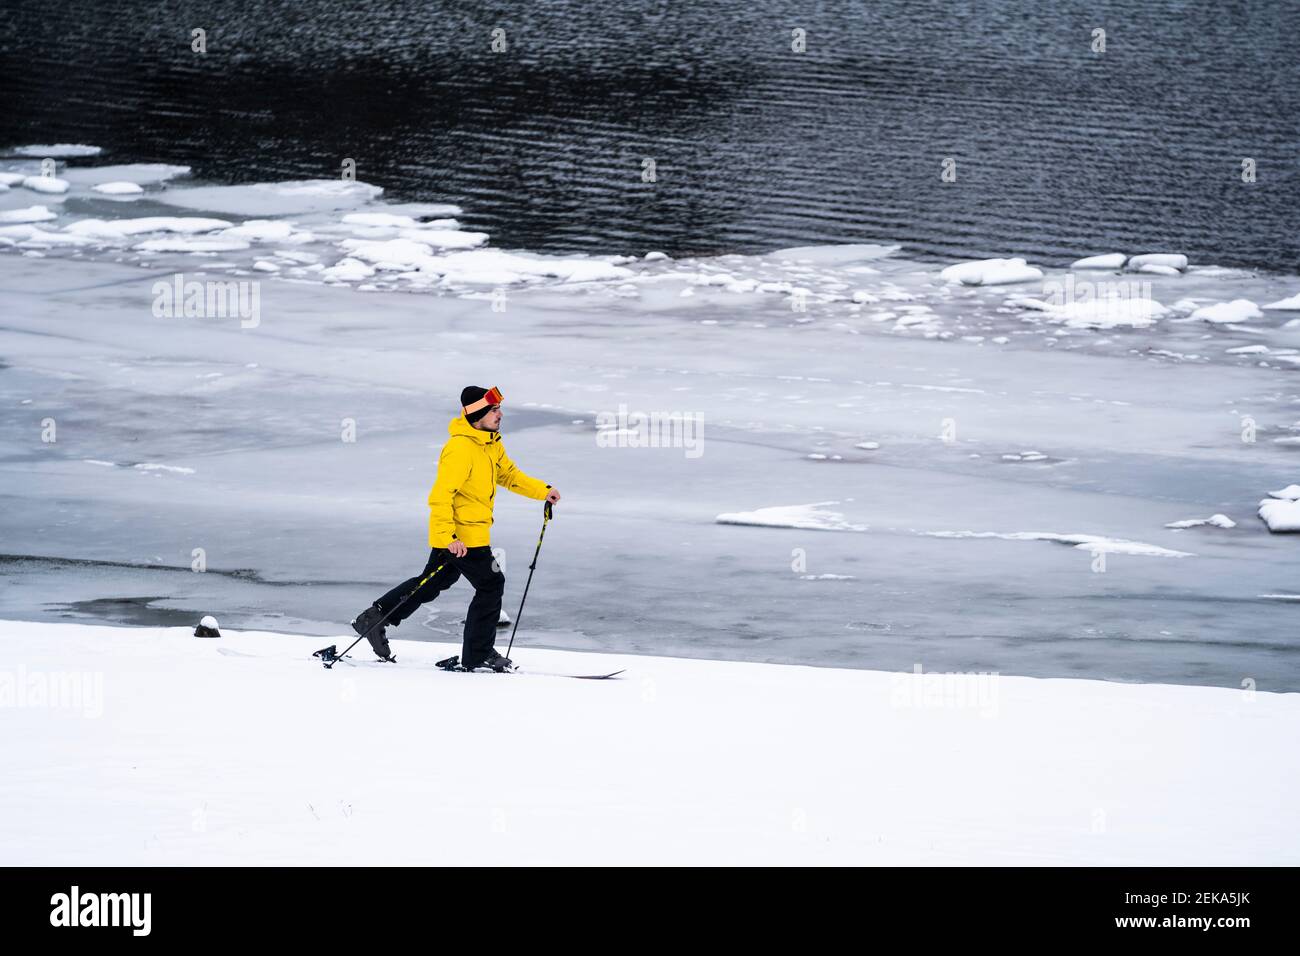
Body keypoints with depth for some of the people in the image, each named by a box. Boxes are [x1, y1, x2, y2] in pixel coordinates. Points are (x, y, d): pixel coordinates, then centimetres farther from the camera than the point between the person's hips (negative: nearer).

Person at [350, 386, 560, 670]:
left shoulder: (491, 444, 8)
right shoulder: (460, 449, -24)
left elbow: (508, 475, 25)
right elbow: (440, 495, -28)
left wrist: (543, 491, 16)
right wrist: (448, 537, -33)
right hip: (459, 536, -10)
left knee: (433, 582, 19)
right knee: (491, 584, -1)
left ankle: (376, 617, 22)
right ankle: (477, 655, 8)